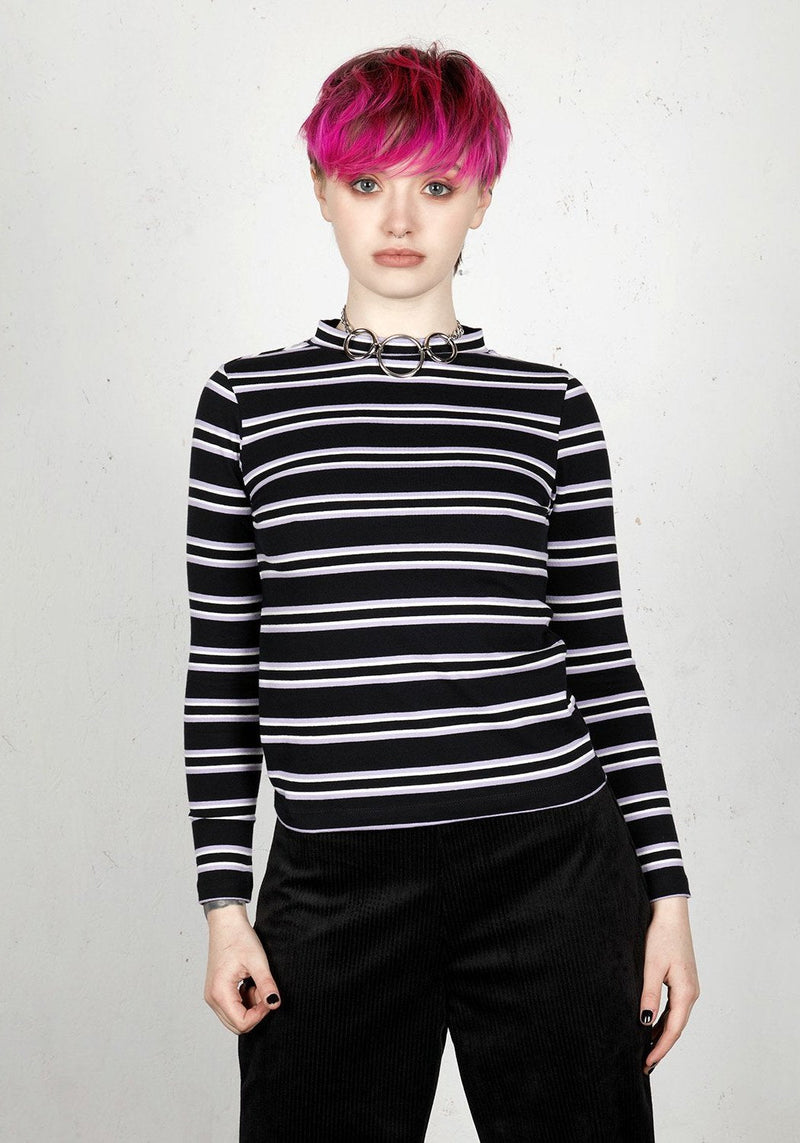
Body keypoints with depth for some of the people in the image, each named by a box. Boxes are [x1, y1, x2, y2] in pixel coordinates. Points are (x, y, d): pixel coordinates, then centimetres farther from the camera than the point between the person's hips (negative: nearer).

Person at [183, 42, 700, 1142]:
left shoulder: (552, 407, 4)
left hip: (553, 875, 1)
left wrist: (666, 891, 5)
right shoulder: (247, 400, 4)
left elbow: (601, 660, 6)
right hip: (333, 889, 0)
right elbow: (222, 668, 5)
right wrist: (224, 901, 3)